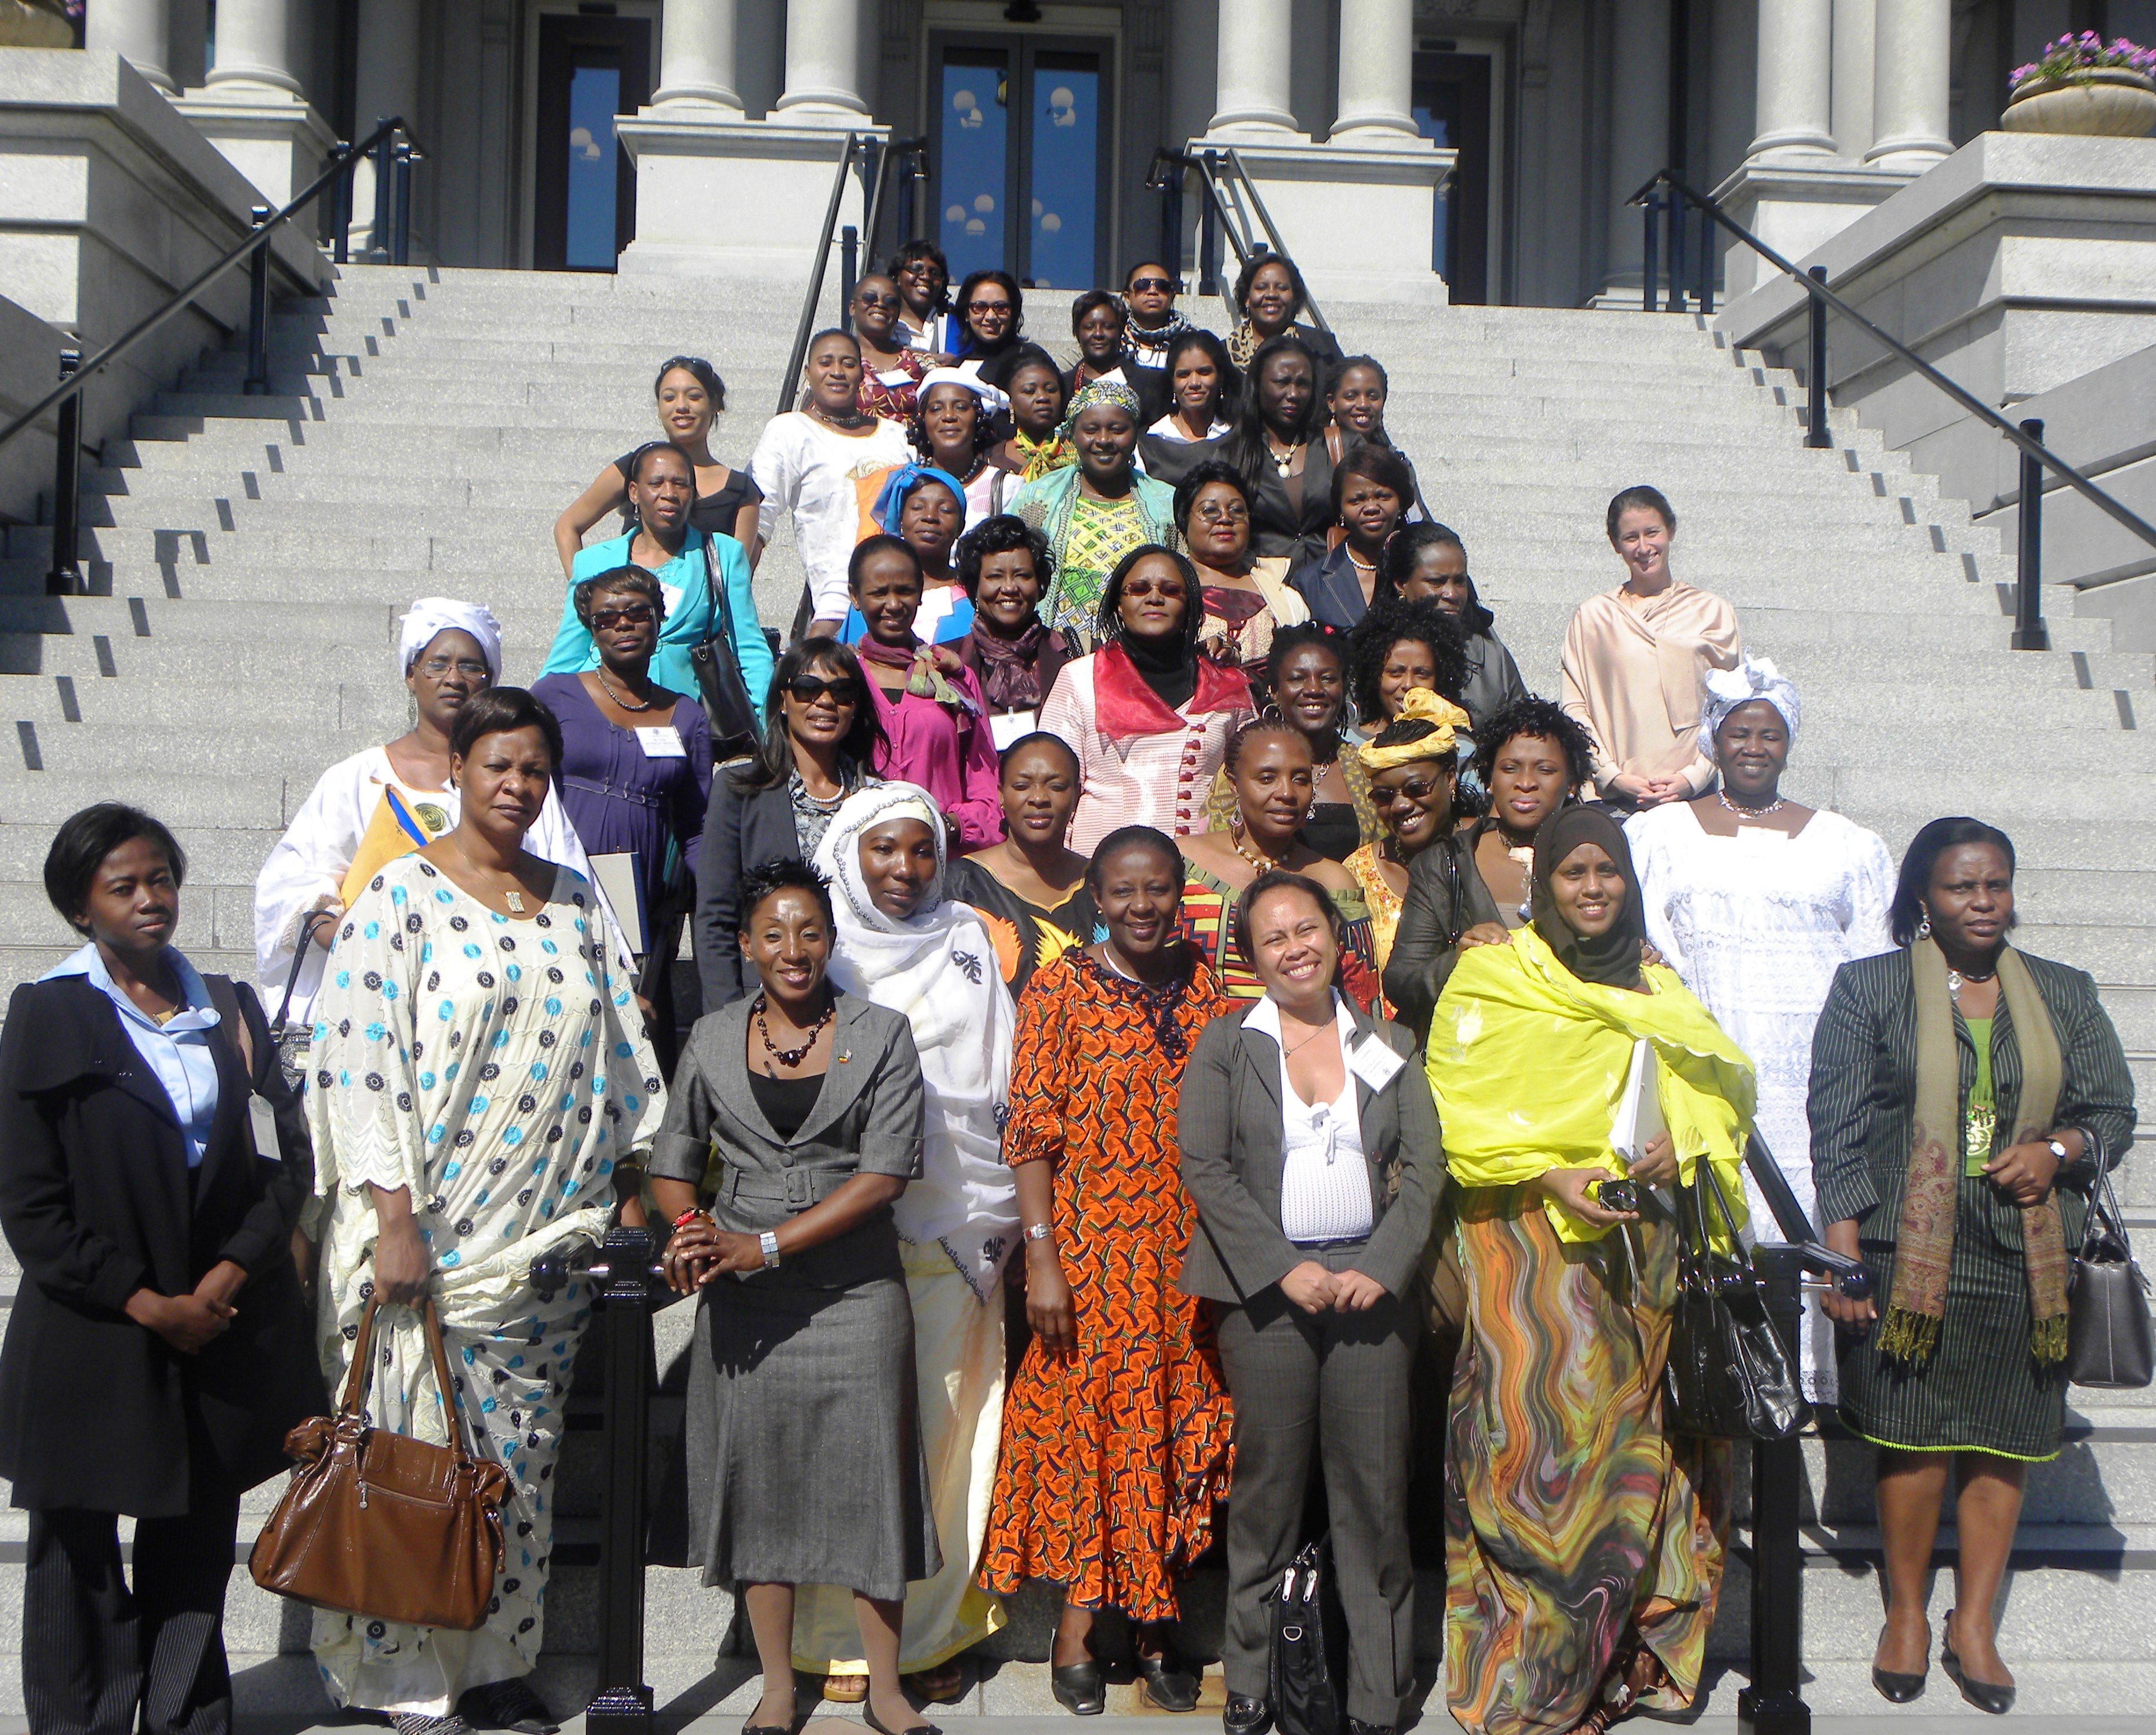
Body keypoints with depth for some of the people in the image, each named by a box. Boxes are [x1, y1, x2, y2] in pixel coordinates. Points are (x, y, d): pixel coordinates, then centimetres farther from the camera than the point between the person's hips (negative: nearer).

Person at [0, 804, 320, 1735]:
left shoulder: (228, 1009, 9)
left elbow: (287, 1158, 7)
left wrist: (229, 1275, -7)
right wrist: (146, 1303, -11)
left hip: (224, 1332, 3)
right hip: (90, 1338, -3)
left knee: (195, 1553, 10)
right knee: (79, 1556, 4)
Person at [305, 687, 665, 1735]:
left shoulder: (572, 902, 11)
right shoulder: (403, 895, -5)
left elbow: (616, 1053, 16)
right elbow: (358, 1060, -11)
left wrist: (628, 1193, 11)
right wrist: (394, 1222, -16)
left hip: (550, 1233, 5)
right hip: (433, 1233, -4)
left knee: (521, 1455, 8)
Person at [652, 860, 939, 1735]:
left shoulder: (881, 1033, -2)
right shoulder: (713, 1039, 7)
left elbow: (885, 1173, -10)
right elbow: (673, 1162, 14)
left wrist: (763, 1245, -16)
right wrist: (693, 1226, -9)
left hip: (856, 1292, -2)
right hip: (743, 1302, 2)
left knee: (866, 1479, 0)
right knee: (759, 1479, 6)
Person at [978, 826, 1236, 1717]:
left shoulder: (1203, 988, 7)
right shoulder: (1062, 989, -6)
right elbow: (1031, 1131, -9)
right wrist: (1042, 1261, -15)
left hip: (1187, 1246, 4)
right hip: (1092, 1241, -4)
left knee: (1179, 1423, 7)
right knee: (1088, 1416, 0)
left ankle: (1155, 1622, 19)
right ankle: (1077, 1627, 10)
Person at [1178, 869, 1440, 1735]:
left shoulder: (1389, 1045, 13)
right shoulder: (1225, 1044, 6)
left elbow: (1424, 1167, 7)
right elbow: (1203, 1165, -3)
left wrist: (1383, 1269, -8)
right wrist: (1285, 1270, -11)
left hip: (1372, 1284, 2)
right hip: (1265, 1289, -1)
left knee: (1375, 1484, 1)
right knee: (1268, 1481, 2)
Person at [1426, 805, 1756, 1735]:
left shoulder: (1654, 986, 19)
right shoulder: (1491, 977, 3)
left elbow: (1721, 1078, 16)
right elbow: (1463, 1110, -4)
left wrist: (1683, 1142, -5)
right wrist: (1552, 1177, -16)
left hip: (1644, 1239, 5)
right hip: (1531, 1238, -5)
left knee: (1642, 1434, 2)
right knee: (1542, 1432, -10)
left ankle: (1638, 1650, 12)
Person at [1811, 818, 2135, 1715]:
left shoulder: (2065, 995, 13)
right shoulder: (1868, 988, 4)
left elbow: (2113, 1110, 15)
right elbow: (1838, 1127, 0)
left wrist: (2059, 1151, -7)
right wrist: (1841, 1248, -8)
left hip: (2026, 1260, 3)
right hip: (1909, 1256, -2)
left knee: (2001, 1441, 3)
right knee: (1912, 1436, -1)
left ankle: (1974, 1623, 15)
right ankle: (1907, 1614, 14)